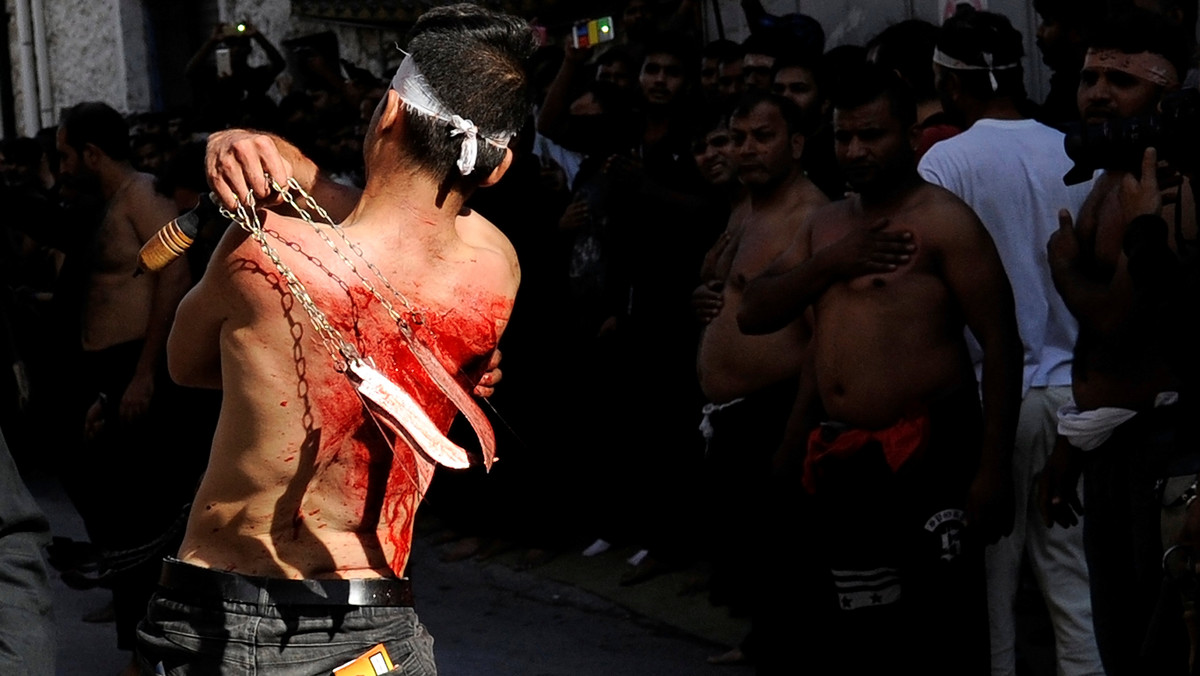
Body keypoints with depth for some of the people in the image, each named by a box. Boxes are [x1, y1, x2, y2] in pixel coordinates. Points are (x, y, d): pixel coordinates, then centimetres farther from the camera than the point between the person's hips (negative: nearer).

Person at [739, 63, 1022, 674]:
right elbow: (753, 315, 10)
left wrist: (992, 467, -16)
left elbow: (1000, 342, -11)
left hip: (927, 457, -7)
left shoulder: (943, 221, -7)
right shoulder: (825, 225, 16)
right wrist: (830, 262, -6)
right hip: (843, 459, 7)